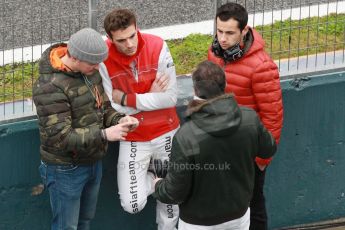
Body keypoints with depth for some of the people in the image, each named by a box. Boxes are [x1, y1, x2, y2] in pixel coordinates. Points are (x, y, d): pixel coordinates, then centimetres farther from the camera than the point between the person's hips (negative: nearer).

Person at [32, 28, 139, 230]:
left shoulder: (90, 71, -3)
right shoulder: (50, 86, -28)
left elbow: (103, 106, 10)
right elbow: (60, 137, -30)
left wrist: (119, 120, -12)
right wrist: (104, 134, -31)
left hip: (93, 162, 8)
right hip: (66, 169, -8)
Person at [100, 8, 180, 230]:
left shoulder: (157, 47, -17)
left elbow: (170, 98, -18)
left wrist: (127, 99, -19)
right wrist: (150, 97, -17)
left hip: (165, 133, 1)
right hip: (132, 139, -1)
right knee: (132, 205, -9)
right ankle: (156, 180, 21)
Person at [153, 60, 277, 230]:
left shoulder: (186, 136, -28)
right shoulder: (250, 119, -16)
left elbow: (175, 193, -20)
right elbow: (269, 150, 4)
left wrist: (158, 186, 2)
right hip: (239, 215, 4)